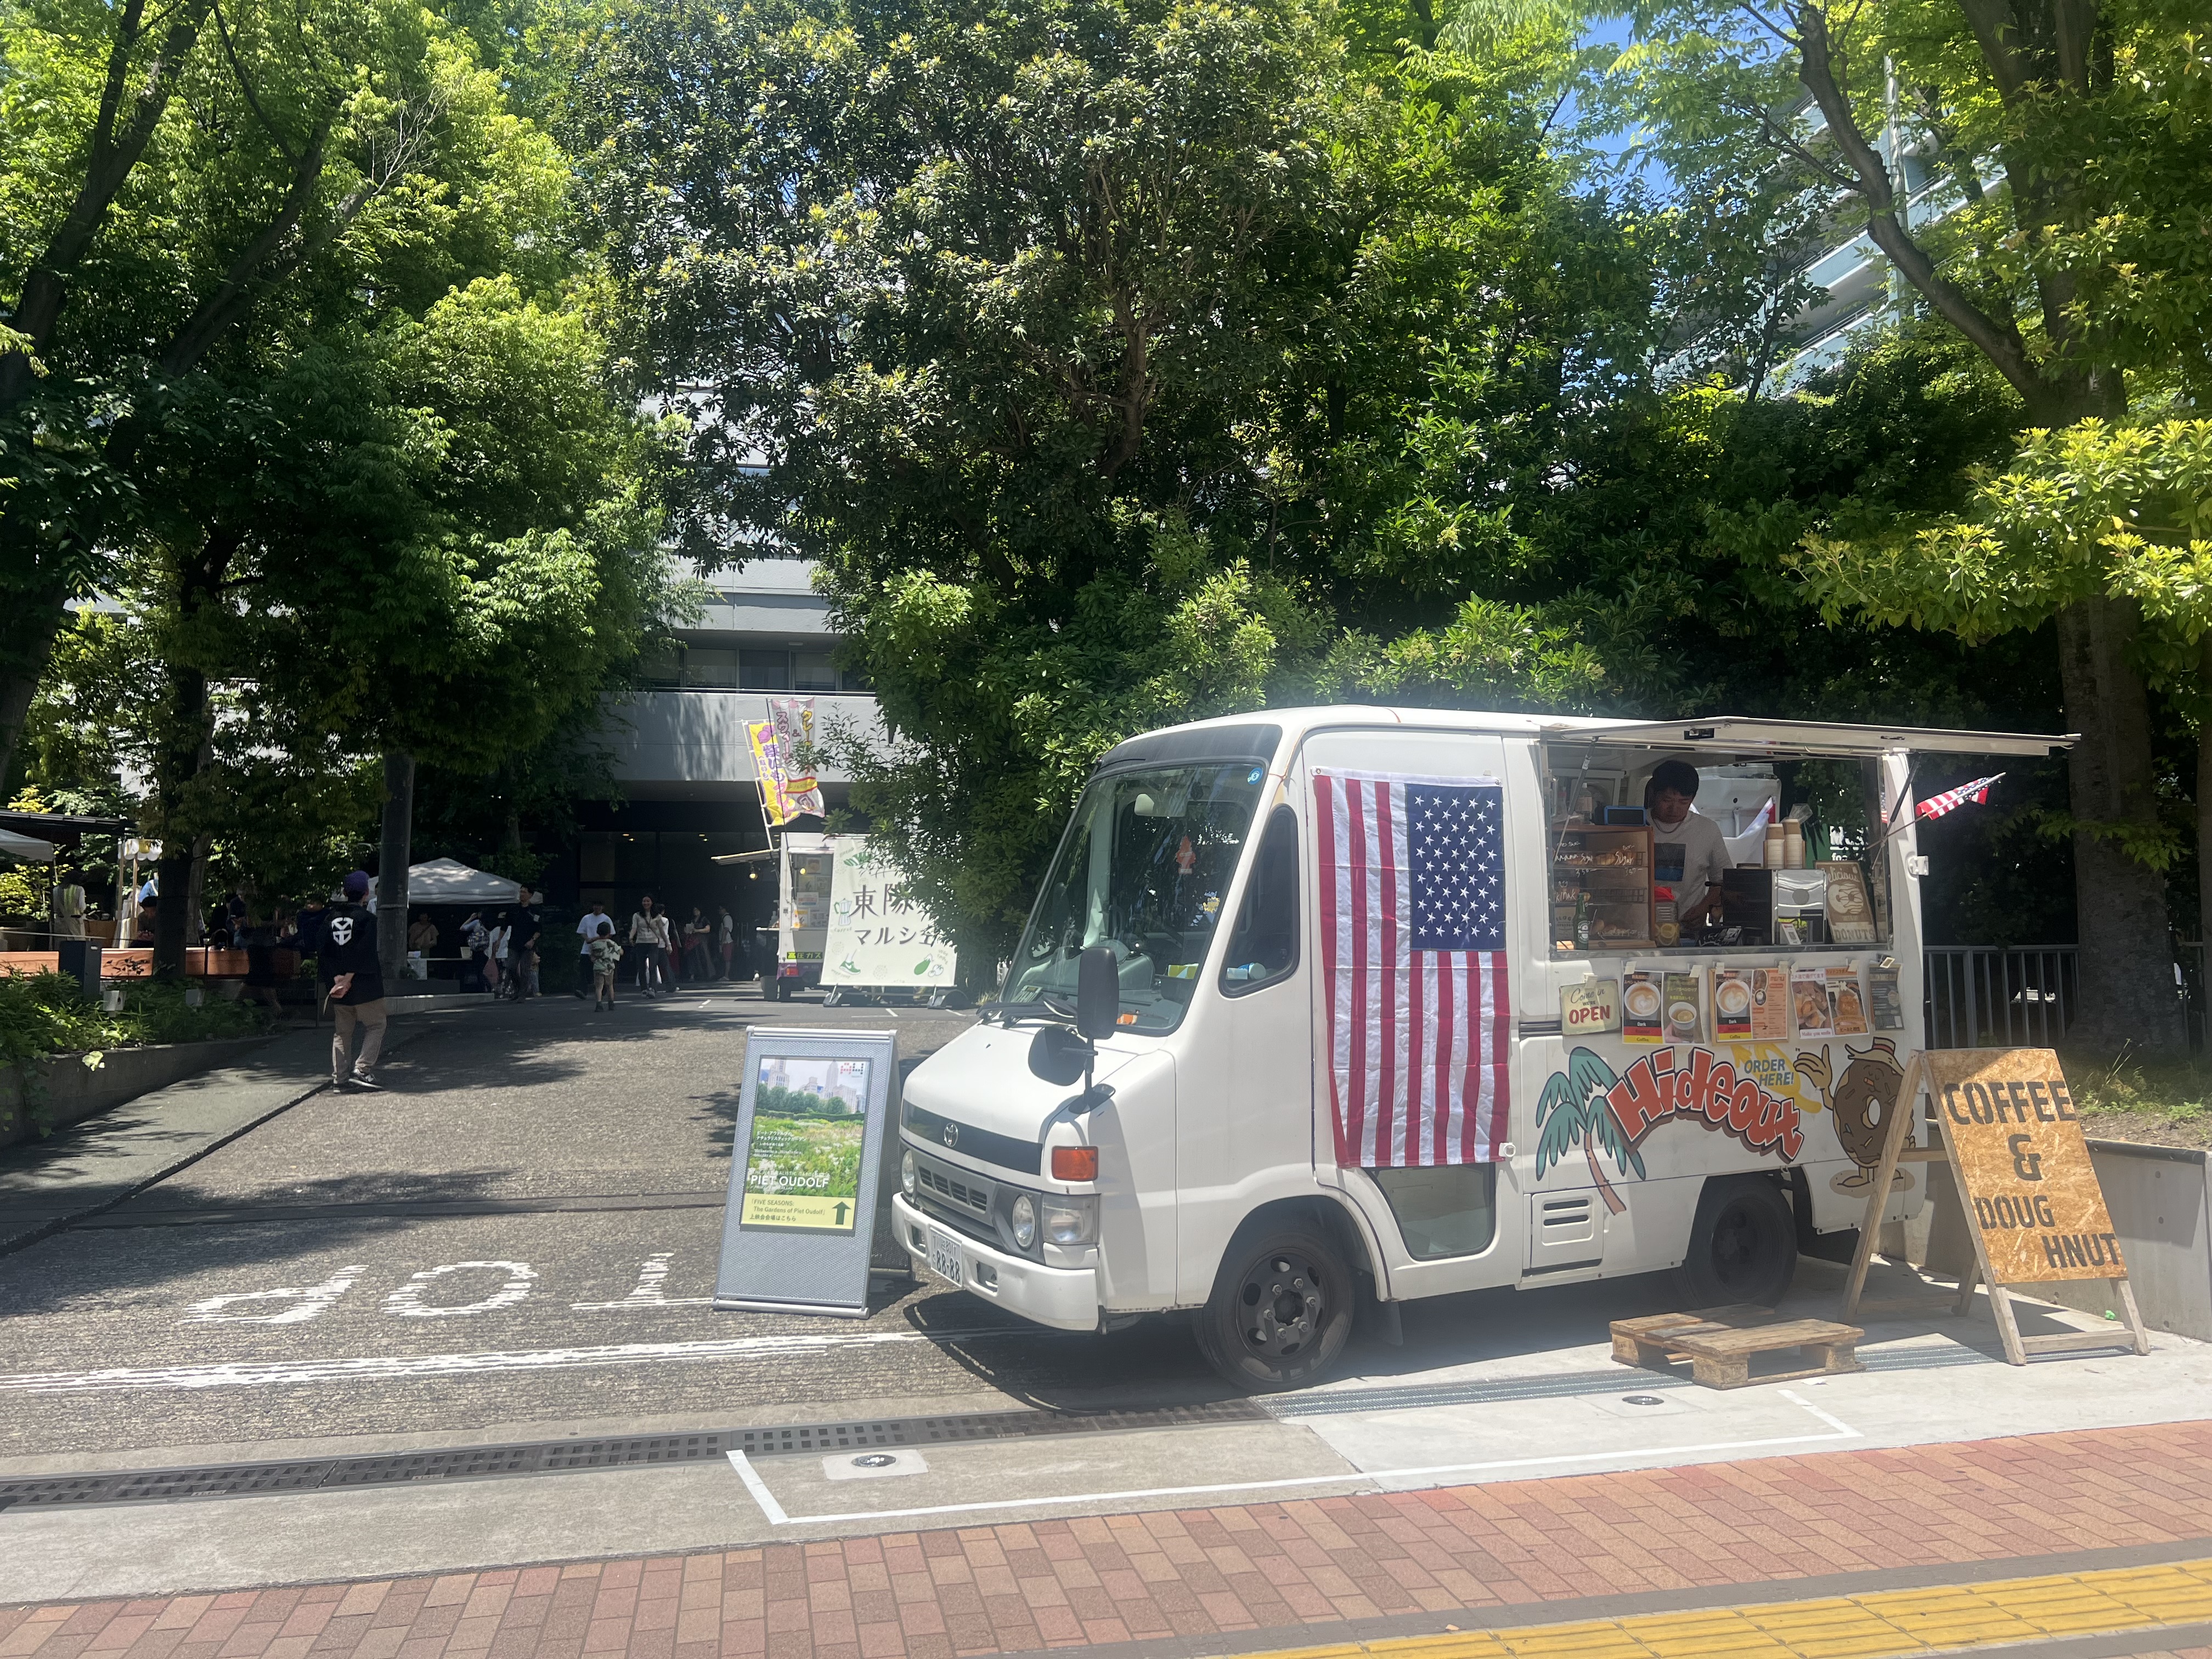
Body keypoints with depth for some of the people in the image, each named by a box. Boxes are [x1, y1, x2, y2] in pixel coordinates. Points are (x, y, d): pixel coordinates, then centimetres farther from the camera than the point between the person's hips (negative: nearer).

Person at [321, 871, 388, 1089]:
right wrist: (347, 979, -14)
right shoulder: (367, 919, -9)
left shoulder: (331, 918, 9)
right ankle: (362, 1070, -10)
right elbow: (365, 955, -18)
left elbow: (324, 954, 3)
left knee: (341, 1031, 13)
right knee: (376, 1026, 4)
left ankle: (339, 1077, 12)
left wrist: (337, 979, -4)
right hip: (365, 987, -6)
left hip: (337, 987, 6)